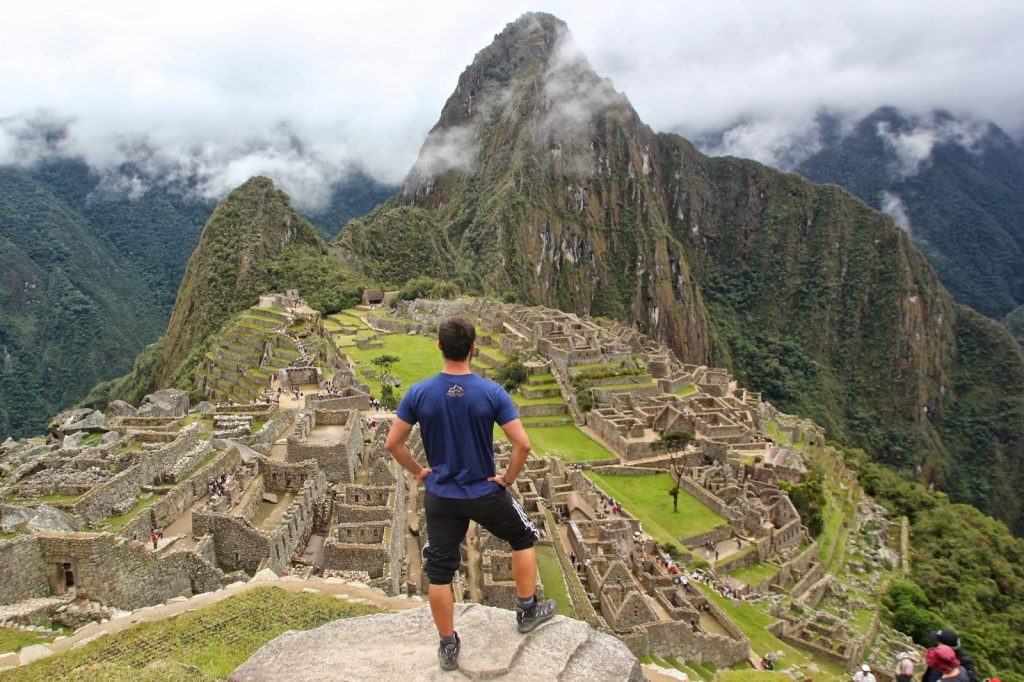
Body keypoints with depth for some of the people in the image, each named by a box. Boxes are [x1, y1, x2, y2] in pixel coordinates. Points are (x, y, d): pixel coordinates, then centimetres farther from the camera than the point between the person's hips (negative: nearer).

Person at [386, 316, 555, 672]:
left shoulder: (418, 393, -12)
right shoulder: (492, 392, -17)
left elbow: (393, 443, -5)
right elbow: (522, 443, -18)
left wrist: (418, 471, 10)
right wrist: (508, 479, -2)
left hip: (440, 497, 2)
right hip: (486, 493, -1)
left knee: (439, 572, 15)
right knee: (524, 538, 25)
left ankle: (448, 646, 28)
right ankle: (527, 611, 35)